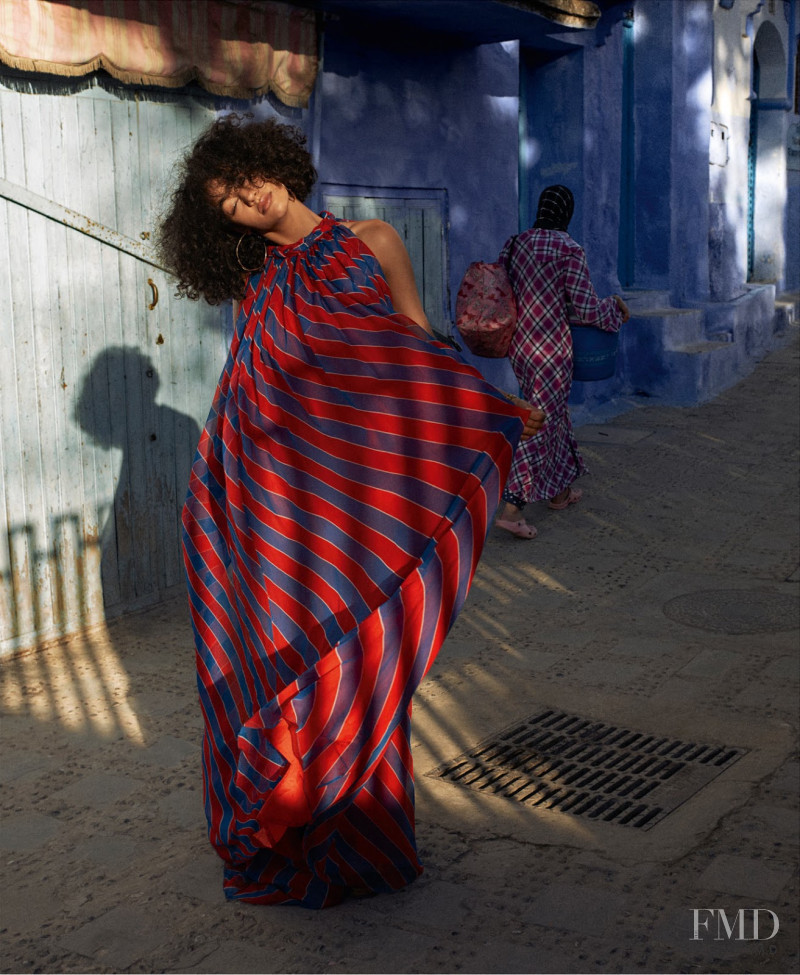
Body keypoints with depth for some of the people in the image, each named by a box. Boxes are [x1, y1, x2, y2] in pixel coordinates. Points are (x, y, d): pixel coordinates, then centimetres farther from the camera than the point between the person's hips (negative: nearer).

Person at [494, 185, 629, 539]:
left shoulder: (514, 244, 5)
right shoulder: (569, 249, -15)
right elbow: (586, 308, -15)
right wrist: (615, 308, 4)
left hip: (519, 344, 7)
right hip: (550, 349, -7)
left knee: (552, 413, 22)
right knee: (539, 424, -3)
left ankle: (559, 491, 35)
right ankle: (511, 509, -8)